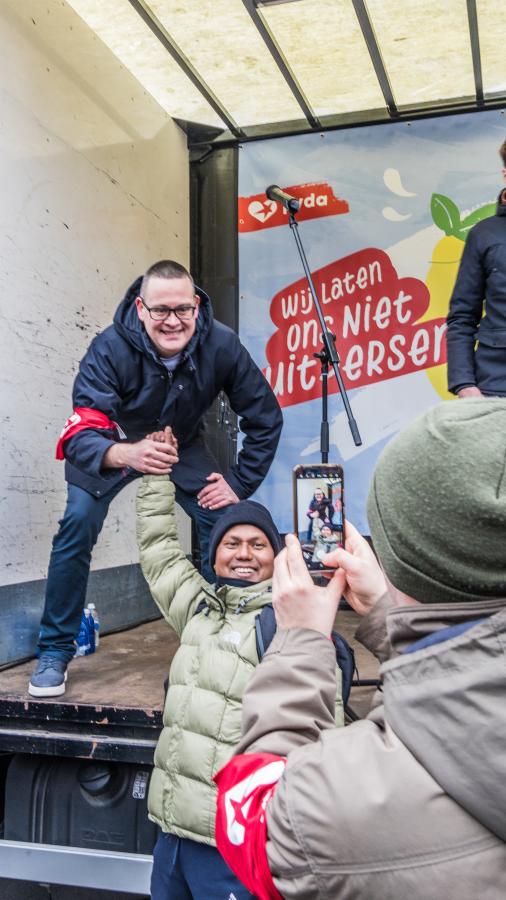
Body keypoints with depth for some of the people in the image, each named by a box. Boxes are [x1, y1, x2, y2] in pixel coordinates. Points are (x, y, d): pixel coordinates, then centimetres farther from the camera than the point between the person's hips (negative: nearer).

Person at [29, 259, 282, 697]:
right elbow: (82, 433, -41)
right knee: (78, 524, -19)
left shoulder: (222, 345, -27)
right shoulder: (111, 348, -34)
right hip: (112, 444, -2)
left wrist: (239, 484, -16)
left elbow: (266, 419, -15)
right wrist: (125, 454, -63)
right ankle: (54, 654, -2)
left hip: (183, 445, 2)